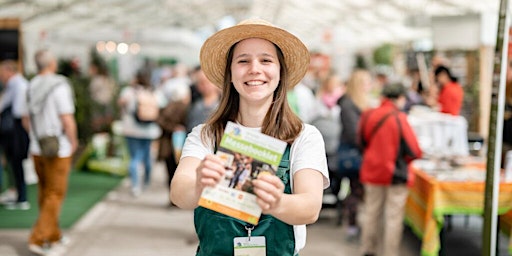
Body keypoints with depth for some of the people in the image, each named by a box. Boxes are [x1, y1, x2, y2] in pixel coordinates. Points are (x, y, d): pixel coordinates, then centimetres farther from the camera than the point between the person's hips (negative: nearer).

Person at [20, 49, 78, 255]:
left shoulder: (31, 86, 5)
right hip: (58, 149, -7)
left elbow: (25, 119, 12)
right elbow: (67, 120, -19)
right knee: (55, 195, 1)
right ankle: (38, 239, -5)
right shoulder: (59, 86, -15)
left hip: (37, 149, 7)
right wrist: (73, 142, -5)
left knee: (45, 193, 16)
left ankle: (54, 235, 28)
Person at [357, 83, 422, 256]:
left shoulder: (367, 115, -2)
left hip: (372, 171, 5)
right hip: (396, 174, -5)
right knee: (394, 217, 3)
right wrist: (402, 158, 7)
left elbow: (362, 141, 11)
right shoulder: (399, 118, -16)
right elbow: (414, 151, -13)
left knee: (371, 212, 17)